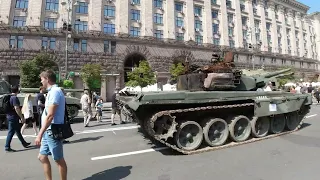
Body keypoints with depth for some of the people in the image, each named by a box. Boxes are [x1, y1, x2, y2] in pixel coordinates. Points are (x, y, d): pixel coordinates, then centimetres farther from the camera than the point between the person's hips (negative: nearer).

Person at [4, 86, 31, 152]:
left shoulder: (9, 97, 13)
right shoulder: (15, 98, -18)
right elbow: (16, 108, -24)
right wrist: (22, 117, -19)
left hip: (10, 116, 10)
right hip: (13, 117, -10)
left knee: (17, 130, 16)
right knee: (11, 132, -3)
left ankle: (24, 143, 26)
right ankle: (7, 147, 5)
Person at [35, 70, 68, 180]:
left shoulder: (54, 92, -17)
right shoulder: (52, 91, 14)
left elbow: (50, 116, -23)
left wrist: (40, 134, -22)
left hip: (53, 132, -10)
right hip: (48, 132, 10)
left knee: (59, 160, 3)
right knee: (42, 157, 18)